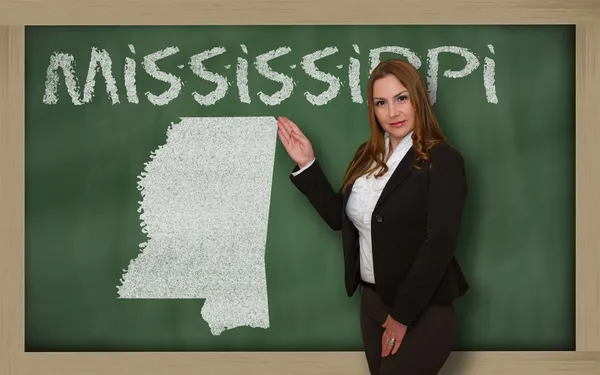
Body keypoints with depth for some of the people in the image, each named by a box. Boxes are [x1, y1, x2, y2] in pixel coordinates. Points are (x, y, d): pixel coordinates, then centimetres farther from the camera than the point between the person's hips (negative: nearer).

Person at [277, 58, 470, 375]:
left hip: (422, 310, -7)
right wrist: (307, 165, 4)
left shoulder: (443, 161, -15)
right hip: (372, 300, 7)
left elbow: (439, 246, -19)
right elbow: (339, 217, 13)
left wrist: (402, 315, -17)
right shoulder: (367, 156, 7)